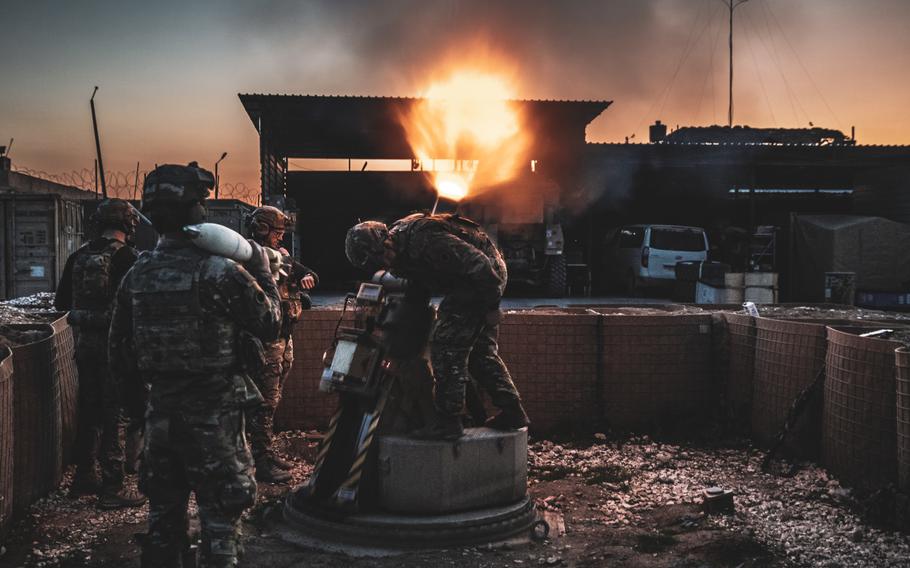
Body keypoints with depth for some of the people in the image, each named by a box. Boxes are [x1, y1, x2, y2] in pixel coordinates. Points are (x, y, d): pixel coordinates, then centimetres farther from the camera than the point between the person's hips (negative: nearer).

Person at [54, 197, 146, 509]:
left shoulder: (79, 255, 6)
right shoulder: (126, 256, -13)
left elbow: (61, 302, 13)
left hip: (84, 343, 6)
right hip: (114, 344, -6)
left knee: (88, 410, 18)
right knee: (114, 416, 1)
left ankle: (84, 476, 30)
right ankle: (112, 488, 5)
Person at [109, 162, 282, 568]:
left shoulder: (136, 276, 2)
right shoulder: (220, 272, -16)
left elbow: (120, 352, 8)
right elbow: (270, 325, -8)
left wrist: (136, 406, 20)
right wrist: (262, 273, 5)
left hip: (160, 413, 6)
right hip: (215, 414, -5)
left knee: (163, 514, 19)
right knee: (220, 519, 5)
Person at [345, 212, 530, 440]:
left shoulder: (423, 239, -28)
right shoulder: (399, 240, 3)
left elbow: (478, 263, -28)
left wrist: (491, 305, -22)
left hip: (485, 276, -10)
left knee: (446, 346, -10)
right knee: (480, 351, 15)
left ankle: (449, 423, -6)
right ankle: (512, 411, 20)